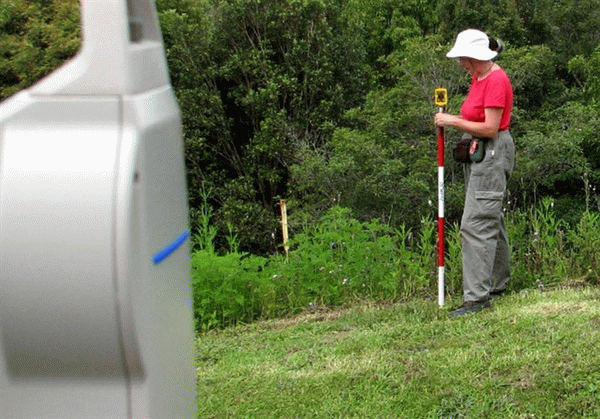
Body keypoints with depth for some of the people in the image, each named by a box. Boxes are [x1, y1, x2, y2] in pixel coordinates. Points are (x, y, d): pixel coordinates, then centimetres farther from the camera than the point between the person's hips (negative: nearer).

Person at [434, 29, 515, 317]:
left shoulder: (496, 81, -18)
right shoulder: (478, 77, 12)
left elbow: (490, 128, -21)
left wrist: (454, 121, -16)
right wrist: (454, 120, 2)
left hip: (493, 153, -10)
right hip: (479, 153, 10)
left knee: (476, 224, -13)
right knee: (491, 220, 16)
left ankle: (476, 297, -12)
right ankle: (497, 284, 27)